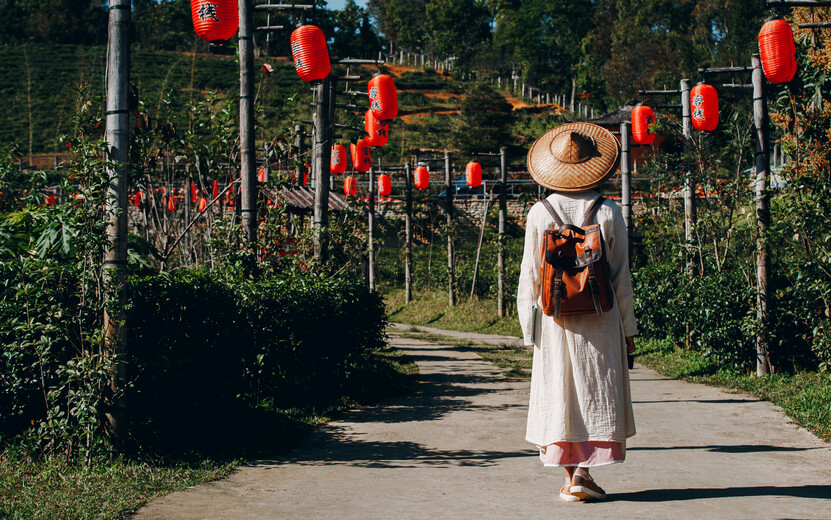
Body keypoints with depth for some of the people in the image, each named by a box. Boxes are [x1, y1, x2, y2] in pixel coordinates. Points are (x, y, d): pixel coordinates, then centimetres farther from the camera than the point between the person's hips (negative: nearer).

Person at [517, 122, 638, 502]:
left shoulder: (539, 213, -2)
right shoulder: (608, 213, -4)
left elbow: (530, 275, -1)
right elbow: (621, 277, -2)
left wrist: (529, 326, 8)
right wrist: (628, 327, 6)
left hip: (554, 321, 1)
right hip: (600, 320, -1)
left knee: (559, 390, 8)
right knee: (597, 391, 6)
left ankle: (570, 474, 10)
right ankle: (582, 472, -2)